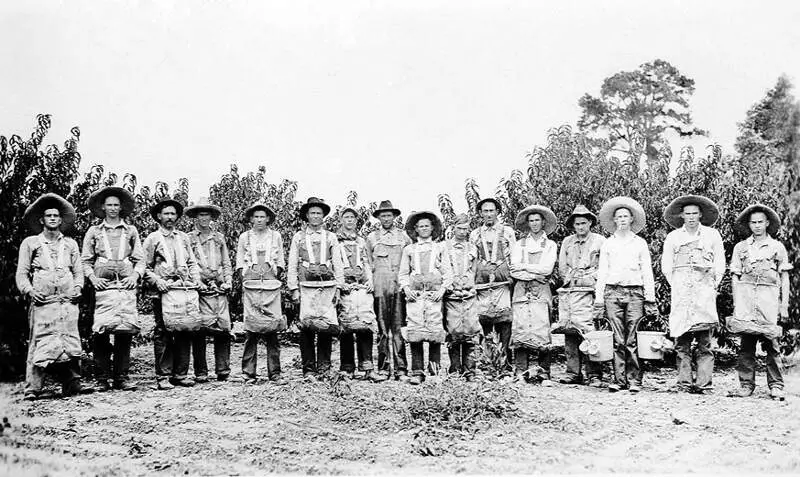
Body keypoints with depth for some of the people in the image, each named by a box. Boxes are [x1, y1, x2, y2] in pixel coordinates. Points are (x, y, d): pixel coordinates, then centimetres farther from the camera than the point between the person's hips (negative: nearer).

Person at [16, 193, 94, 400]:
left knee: (70, 342, -4)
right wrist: (29, 291, -7)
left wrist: (77, 288, 3)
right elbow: (22, 273, 10)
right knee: (40, 342, -9)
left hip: (68, 300, 2)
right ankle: (32, 388, -8)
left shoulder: (70, 244, 21)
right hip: (42, 301, -2)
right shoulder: (30, 243, 13)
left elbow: (78, 271, 21)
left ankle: (72, 384, -2)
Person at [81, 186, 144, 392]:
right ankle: (102, 378, -2)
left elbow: (140, 259, 14)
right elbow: (85, 260, 13)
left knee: (125, 330, -4)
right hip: (103, 285, -1)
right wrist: (93, 278, -3)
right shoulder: (94, 232, 15)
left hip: (126, 285, 1)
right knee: (101, 330, -8)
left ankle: (121, 377, 3)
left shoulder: (131, 231, 17)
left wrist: (135, 275, -3)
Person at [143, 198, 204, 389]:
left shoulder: (184, 238, 18)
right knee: (163, 334, -4)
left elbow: (192, 263, 18)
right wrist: (157, 281, -12)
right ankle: (163, 377, 0)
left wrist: (196, 280, 3)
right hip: (163, 291, -4)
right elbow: (146, 267, 4)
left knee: (185, 333, 2)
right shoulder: (152, 239, 6)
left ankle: (181, 374, 8)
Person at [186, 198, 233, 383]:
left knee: (223, 329, -5)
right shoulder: (188, 238, 9)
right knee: (199, 332, -3)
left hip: (219, 290, 2)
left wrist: (228, 281, 5)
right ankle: (200, 373, 4)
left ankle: (223, 371, 2)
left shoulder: (219, 237, 18)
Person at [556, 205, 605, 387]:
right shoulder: (567, 242, 20)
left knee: (587, 330, -12)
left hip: (588, 291, -4)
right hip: (567, 291, 4)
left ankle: (594, 374, -9)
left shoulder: (600, 241, 8)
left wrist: (591, 279, -6)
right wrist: (570, 279, 5)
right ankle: (573, 372, 4)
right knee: (569, 331, -1)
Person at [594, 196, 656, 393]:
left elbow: (647, 272, 11)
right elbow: (601, 272, 13)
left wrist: (650, 298, 2)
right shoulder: (607, 244, 15)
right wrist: (598, 299, 5)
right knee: (618, 339, -3)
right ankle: (619, 379, 1)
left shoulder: (640, 243, 13)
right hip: (613, 292, 1)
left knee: (632, 340, -6)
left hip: (635, 293, -1)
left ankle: (634, 380, -2)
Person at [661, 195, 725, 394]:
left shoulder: (712, 235, 12)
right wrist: (676, 286, 5)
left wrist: (712, 286, 4)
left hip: (705, 289, -1)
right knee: (682, 341, -4)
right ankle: (684, 382, -2)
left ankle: (703, 382, -7)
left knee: (704, 342, -6)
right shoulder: (673, 237, 14)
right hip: (681, 292, 1)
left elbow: (720, 265, 12)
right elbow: (666, 266, 14)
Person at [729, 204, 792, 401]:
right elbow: (735, 277, 12)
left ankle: (776, 386, 2)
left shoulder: (777, 247, 12)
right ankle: (746, 384, 5)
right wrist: (736, 304, 4)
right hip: (745, 299, 1)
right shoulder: (740, 247, 13)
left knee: (771, 344, -4)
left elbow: (784, 279, 11)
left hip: (769, 298, -1)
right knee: (746, 343, -1)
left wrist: (784, 306, 5)